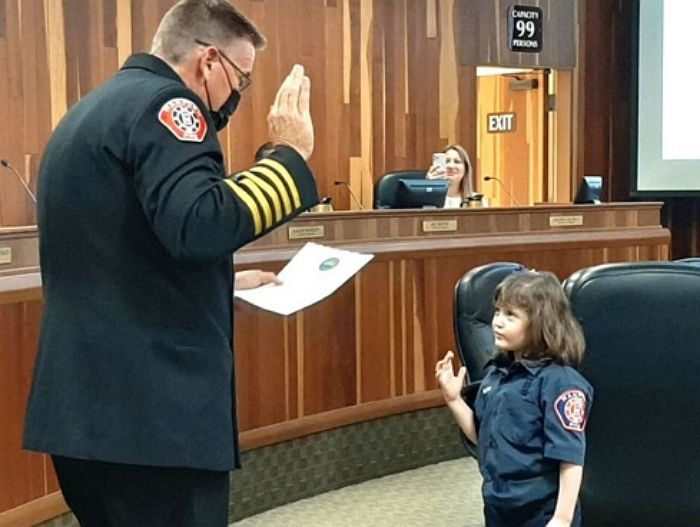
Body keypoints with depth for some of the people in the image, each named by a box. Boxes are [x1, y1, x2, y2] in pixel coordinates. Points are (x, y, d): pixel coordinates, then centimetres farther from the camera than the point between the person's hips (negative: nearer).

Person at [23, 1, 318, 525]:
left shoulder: (90, 111, 20)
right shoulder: (161, 103, -11)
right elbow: (201, 226, -27)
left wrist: (219, 284, 25)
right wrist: (289, 154, -16)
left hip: (86, 401, 10)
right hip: (150, 407, -10)